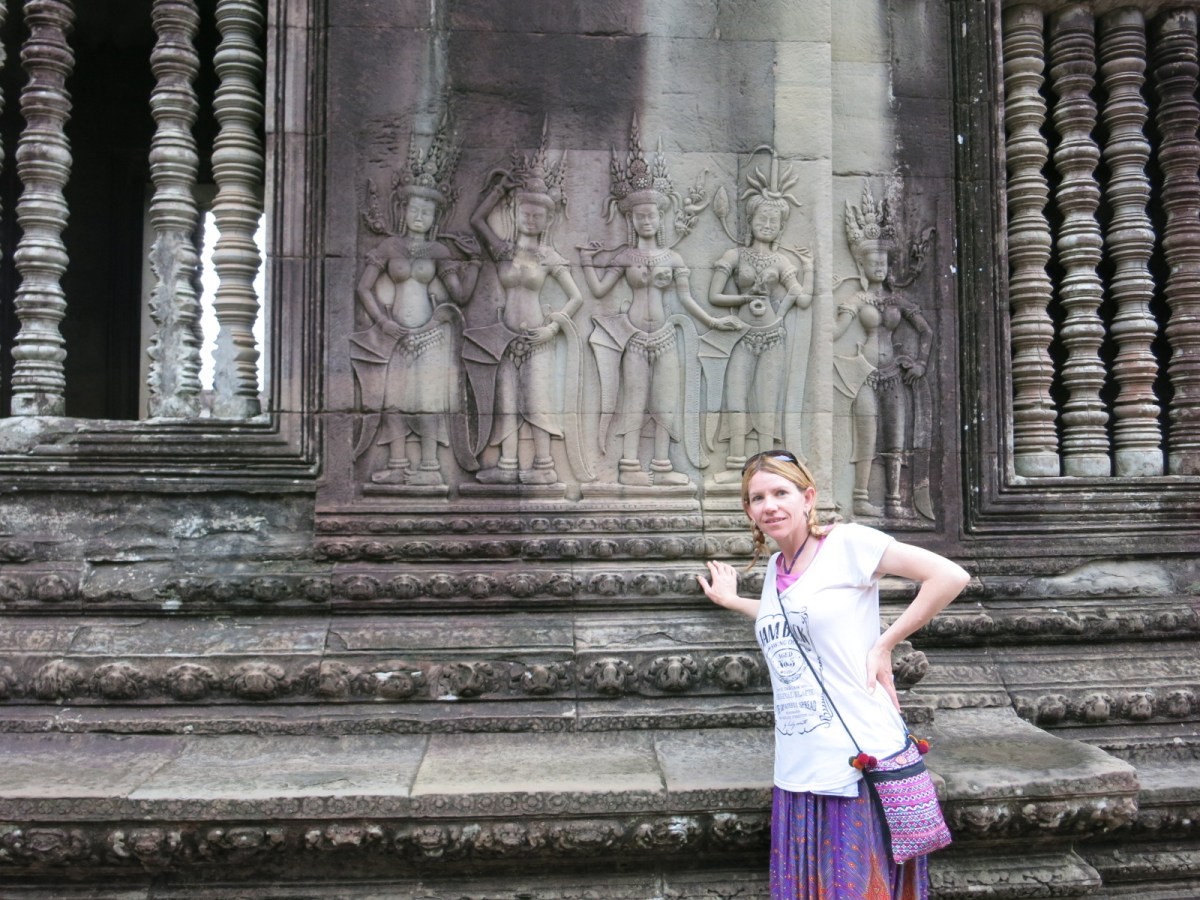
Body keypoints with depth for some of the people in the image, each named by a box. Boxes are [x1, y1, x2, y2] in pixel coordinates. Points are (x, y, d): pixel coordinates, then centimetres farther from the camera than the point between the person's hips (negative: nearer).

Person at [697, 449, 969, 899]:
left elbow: (950, 577, -13)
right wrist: (732, 600, 32)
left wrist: (884, 644, -11)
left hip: (862, 763, -7)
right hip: (797, 773, 7)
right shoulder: (775, 566, 12)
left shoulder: (847, 543, -8)